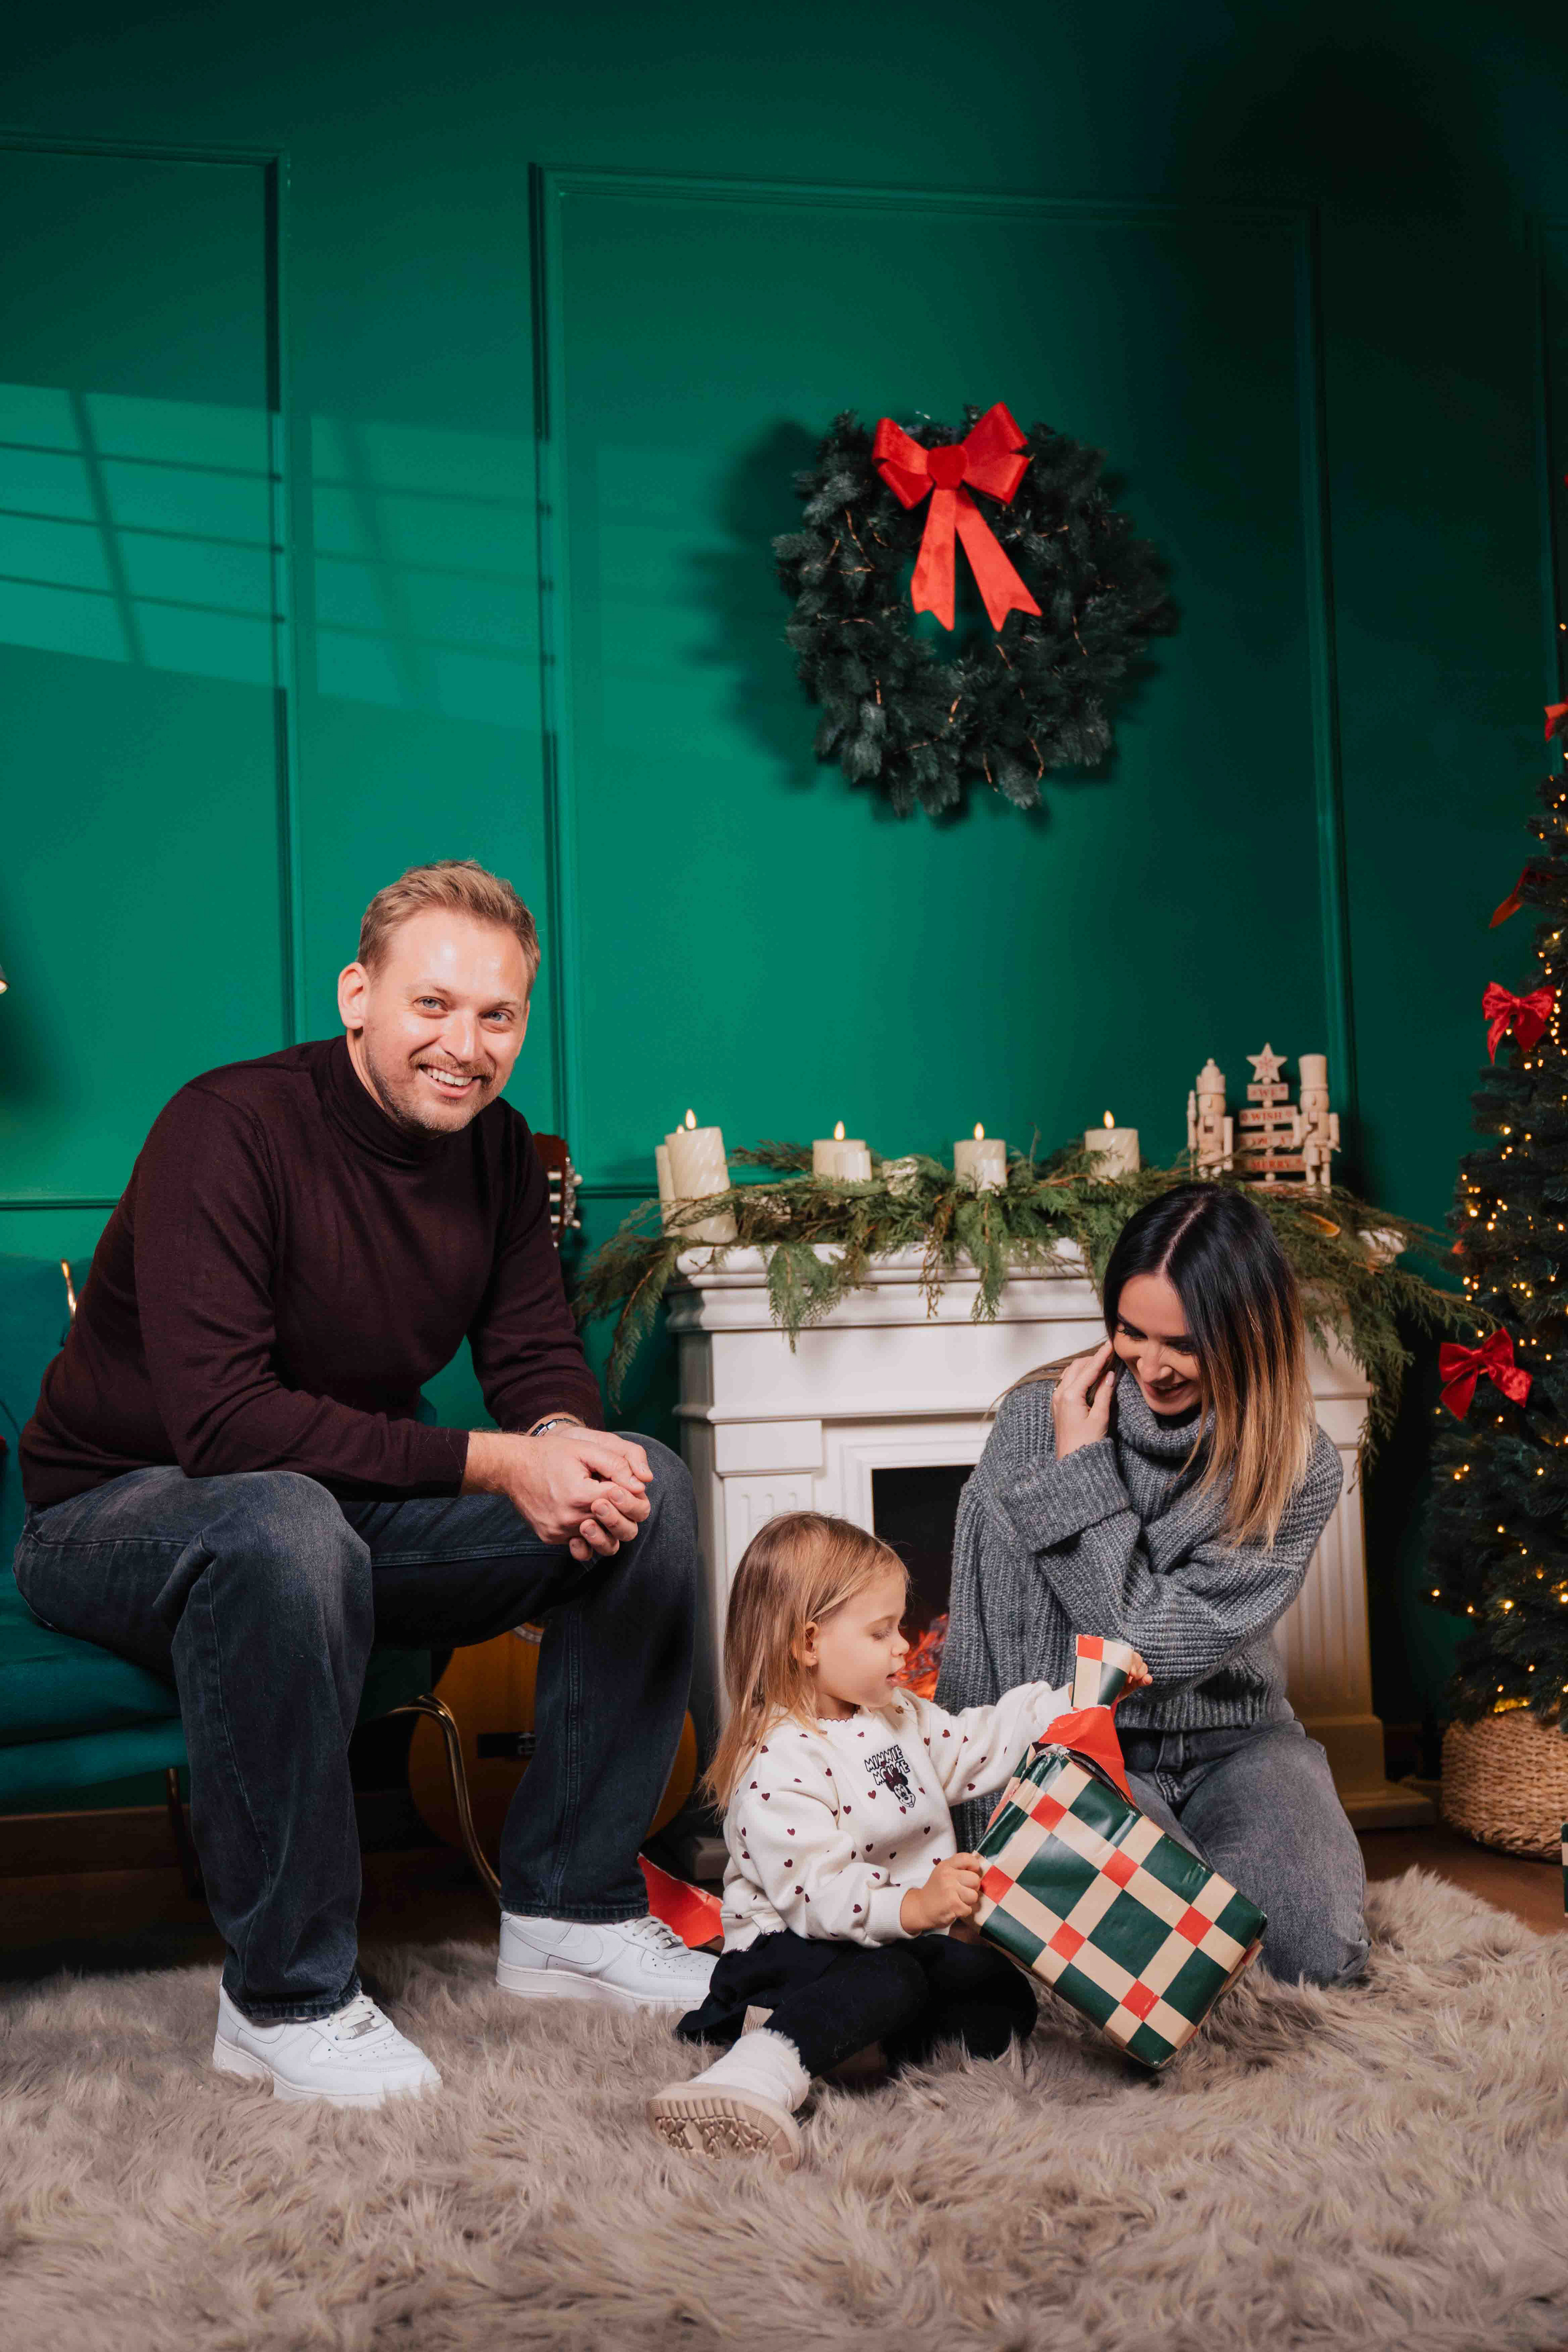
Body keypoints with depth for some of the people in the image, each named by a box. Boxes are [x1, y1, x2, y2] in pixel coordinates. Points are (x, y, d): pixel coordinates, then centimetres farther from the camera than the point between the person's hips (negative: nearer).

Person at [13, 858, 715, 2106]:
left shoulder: (498, 1149, -1)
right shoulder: (229, 1129, -24)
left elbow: (539, 1359, 3)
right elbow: (220, 1420, -32)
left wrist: (567, 1442, -23)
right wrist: (493, 1463, -35)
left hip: (352, 1500, 7)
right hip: (117, 1513, -7)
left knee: (648, 1490, -10)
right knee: (286, 1528, -42)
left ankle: (570, 1908, 0)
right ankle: (287, 1998, -26)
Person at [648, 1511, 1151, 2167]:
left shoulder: (898, 1717, 9)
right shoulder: (779, 1764, -22)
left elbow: (981, 1745, 22)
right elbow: (815, 1892, -30)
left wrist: (1078, 1691, 16)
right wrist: (912, 1908, -44)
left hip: (903, 1935, 9)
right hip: (795, 1945, -9)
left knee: (1004, 1999, -4)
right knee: (889, 1978, -37)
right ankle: (756, 2079, -56)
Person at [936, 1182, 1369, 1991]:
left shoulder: (1299, 1472, -11)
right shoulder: (1037, 1419, -11)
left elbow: (1153, 1648, -18)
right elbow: (983, 1656, -8)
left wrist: (1081, 1470, -19)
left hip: (1232, 1744, 2)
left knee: (1319, 1952, -19)